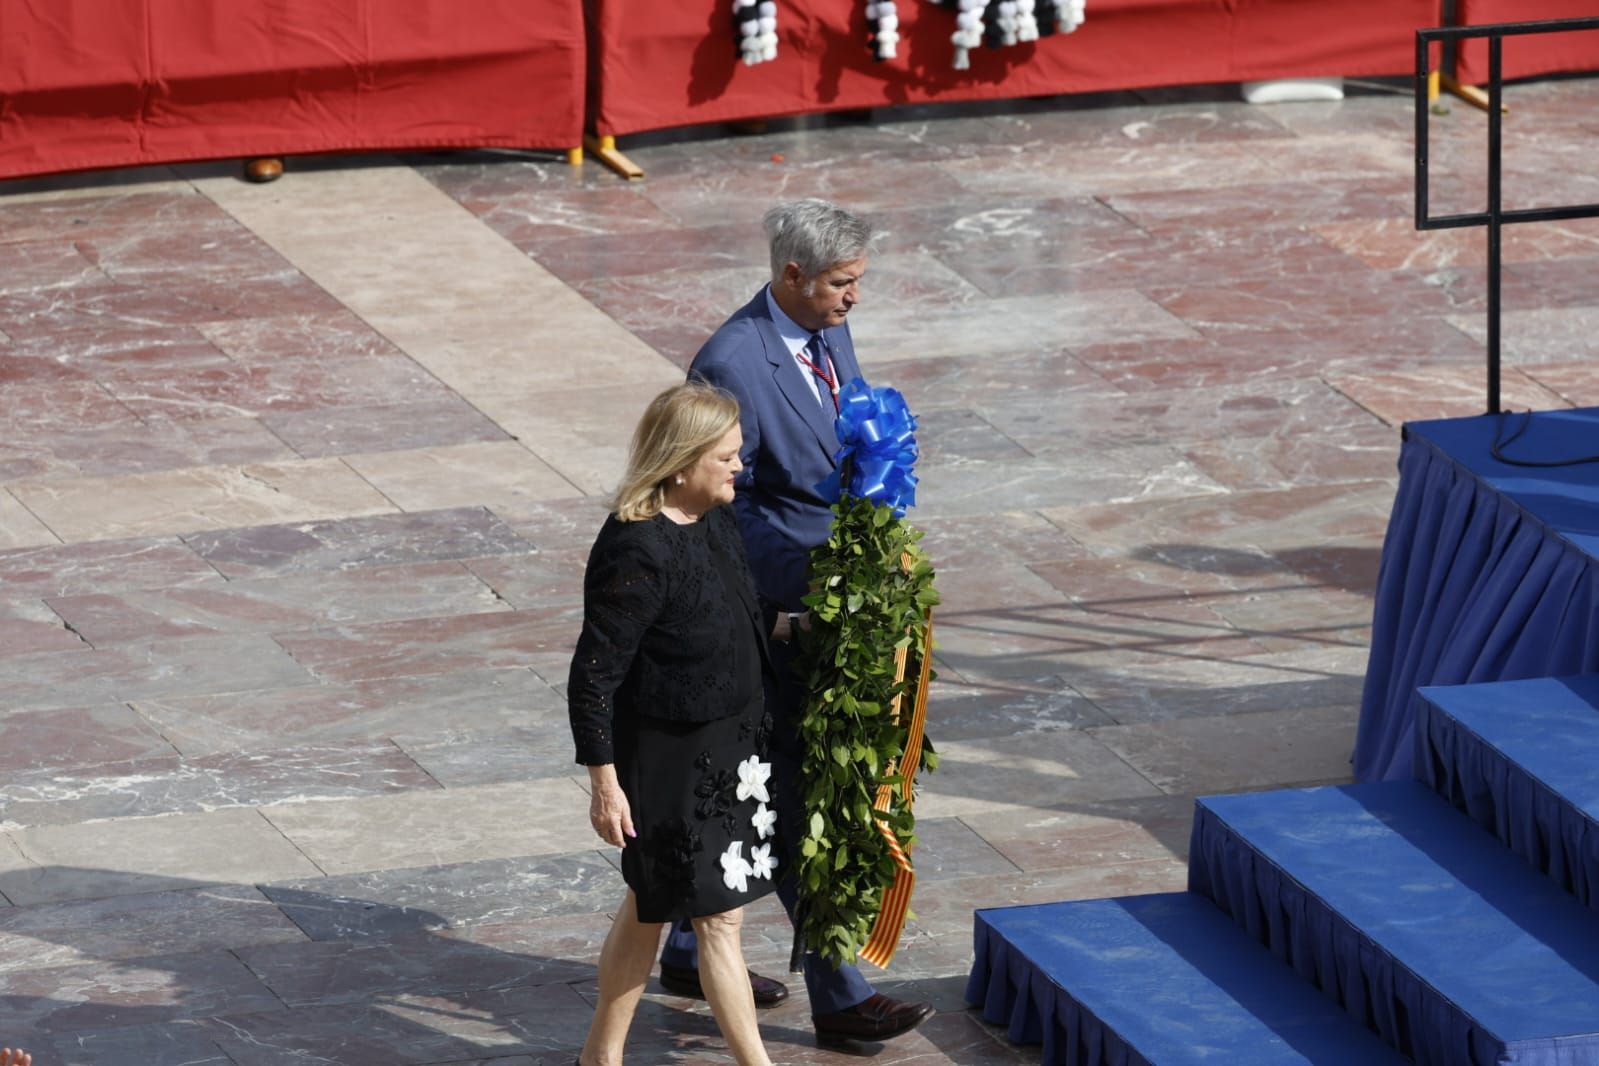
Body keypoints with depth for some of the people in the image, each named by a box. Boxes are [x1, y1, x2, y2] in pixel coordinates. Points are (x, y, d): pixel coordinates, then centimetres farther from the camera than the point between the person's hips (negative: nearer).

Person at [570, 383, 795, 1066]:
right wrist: (604, 781, -19)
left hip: (731, 744, 9)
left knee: (650, 903, 18)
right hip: (668, 759, -9)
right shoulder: (637, 551, -25)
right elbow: (594, 675, -21)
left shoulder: (717, 521, 1)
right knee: (717, 914, 0)